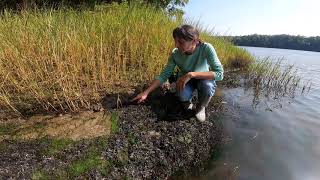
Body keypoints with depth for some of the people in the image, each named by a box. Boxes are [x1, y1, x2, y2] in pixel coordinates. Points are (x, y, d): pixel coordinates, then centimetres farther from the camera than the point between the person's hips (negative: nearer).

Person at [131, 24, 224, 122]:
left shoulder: (206, 48, -29)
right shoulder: (175, 53, -22)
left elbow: (219, 73, -34)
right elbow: (164, 75, -18)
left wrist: (191, 74, -42)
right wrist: (146, 92, -26)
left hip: (203, 79, -1)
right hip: (185, 81, 1)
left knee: (207, 86, -35)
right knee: (182, 95, -32)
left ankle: (201, 107, -2)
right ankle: (188, 103, 7)